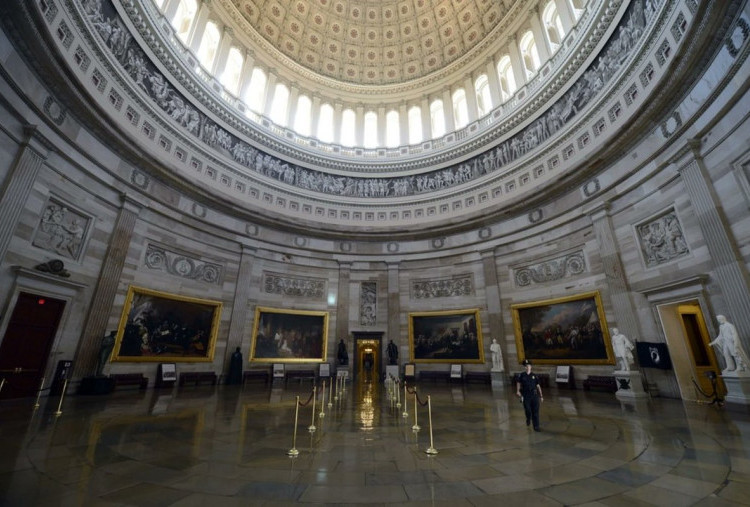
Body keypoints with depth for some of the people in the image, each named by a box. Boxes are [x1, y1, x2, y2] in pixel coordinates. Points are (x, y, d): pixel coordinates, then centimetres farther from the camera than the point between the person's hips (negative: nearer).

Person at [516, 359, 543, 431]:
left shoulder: (534, 376, 5)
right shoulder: (522, 375, 2)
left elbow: (538, 386, 9)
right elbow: (518, 383, 7)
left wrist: (541, 396, 6)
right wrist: (517, 391, -8)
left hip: (534, 396, 1)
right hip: (526, 396, -1)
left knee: (535, 411, 1)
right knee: (527, 410, 0)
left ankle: (536, 426, 11)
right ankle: (528, 419, 32)